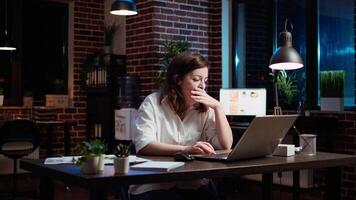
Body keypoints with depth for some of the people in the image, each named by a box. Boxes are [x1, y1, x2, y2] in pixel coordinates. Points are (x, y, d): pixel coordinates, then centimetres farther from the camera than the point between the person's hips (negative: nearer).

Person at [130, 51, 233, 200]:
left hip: (195, 185, 4)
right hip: (154, 186, -4)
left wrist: (217, 107, -8)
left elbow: (226, 146, 0)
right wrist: (185, 149, -28)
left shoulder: (205, 109, 9)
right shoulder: (153, 103, -1)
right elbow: (143, 145, -15)